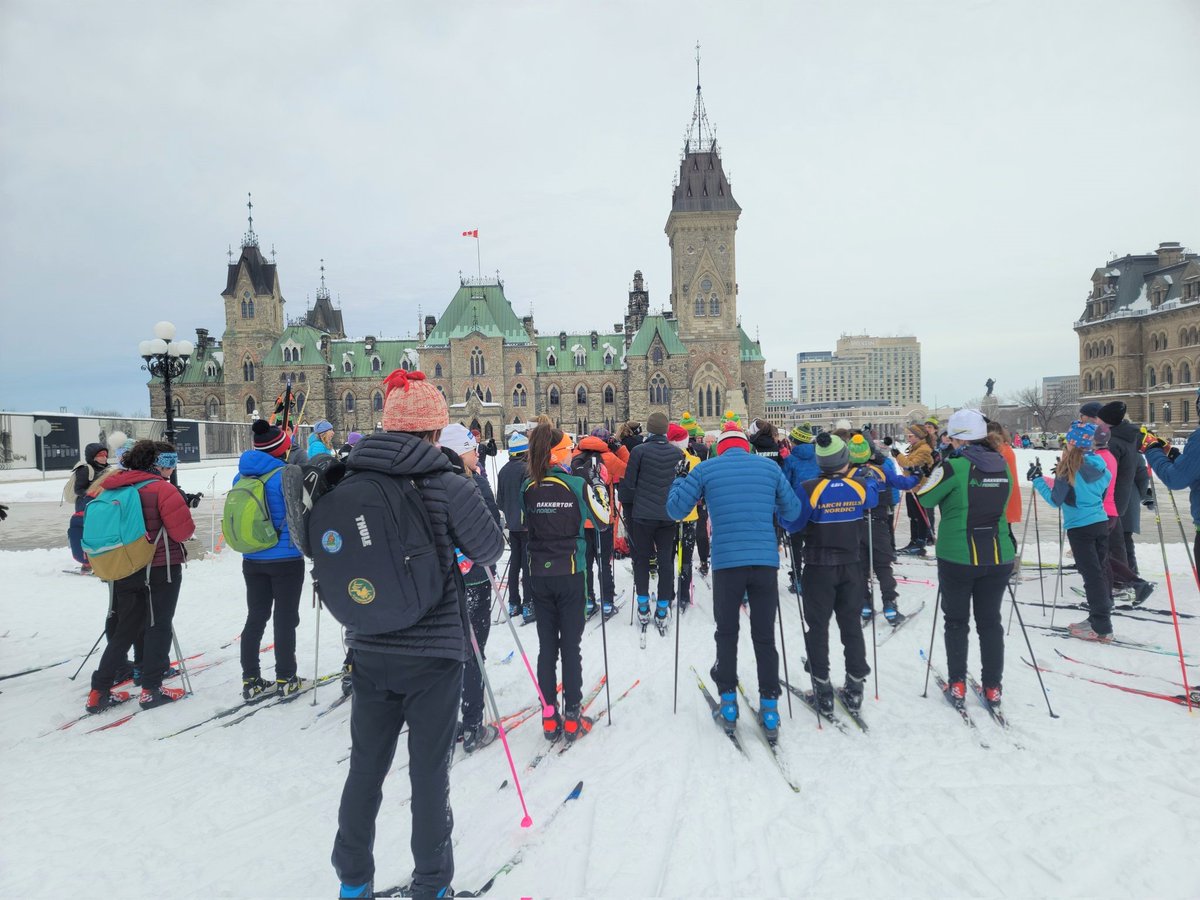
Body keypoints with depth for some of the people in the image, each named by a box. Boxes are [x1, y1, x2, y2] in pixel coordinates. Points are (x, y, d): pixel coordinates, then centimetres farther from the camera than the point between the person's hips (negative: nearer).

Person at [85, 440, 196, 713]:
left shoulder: (115, 488, 6)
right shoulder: (162, 489, -14)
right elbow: (184, 530, -15)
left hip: (125, 570, 6)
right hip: (161, 568, -6)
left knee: (125, 629, 16)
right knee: (159, 627, 4)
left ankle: (99, 690, 16)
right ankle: (151, 690, 6)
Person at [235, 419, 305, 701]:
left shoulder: (241, 476, 3)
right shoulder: (285, 476, -17)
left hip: (252, 560, 6)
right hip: (287, 560, -6)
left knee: (255, 618, 13)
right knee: (285, 619, 5)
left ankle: (250, 681, 18)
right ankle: (285, 680, 13)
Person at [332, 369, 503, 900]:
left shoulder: (350, 480, -3)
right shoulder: (448, 485, -16)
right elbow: (490, 548, -5)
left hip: (369, 649, 4)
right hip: (434, 649, -4)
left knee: (365, 767, 20)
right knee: (429, 773, 11)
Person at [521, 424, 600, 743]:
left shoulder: (528, 487, -2)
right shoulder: (576, 485, -12)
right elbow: (602, 520, -1)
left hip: (539, 574, 3)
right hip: (570, 573, -3)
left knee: (547, 646, 11)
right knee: (570, 647, 6)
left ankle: (549, 717, 16)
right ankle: (572, 717, 13)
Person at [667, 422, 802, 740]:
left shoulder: (706, 469, 3)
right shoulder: (770, 467, 7)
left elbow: (675, 509, 4)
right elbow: (793, 511, 12)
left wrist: (680, 478, 20)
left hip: (726, 563, -1)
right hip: (766, 562, 1)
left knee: (726, 634, 14)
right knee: (764, 635, 11)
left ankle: (728, 703, 19)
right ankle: (769, 708, 14)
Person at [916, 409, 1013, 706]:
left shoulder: (953, 467, -15)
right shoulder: (1002, 467, 1)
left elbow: (924, 498, -4)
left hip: (958, 557, -4)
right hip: (998, 556, 4)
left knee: (956, 621, 12)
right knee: (990, 621, 15)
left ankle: (957, 684, 17)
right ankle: (992, 687, 22)